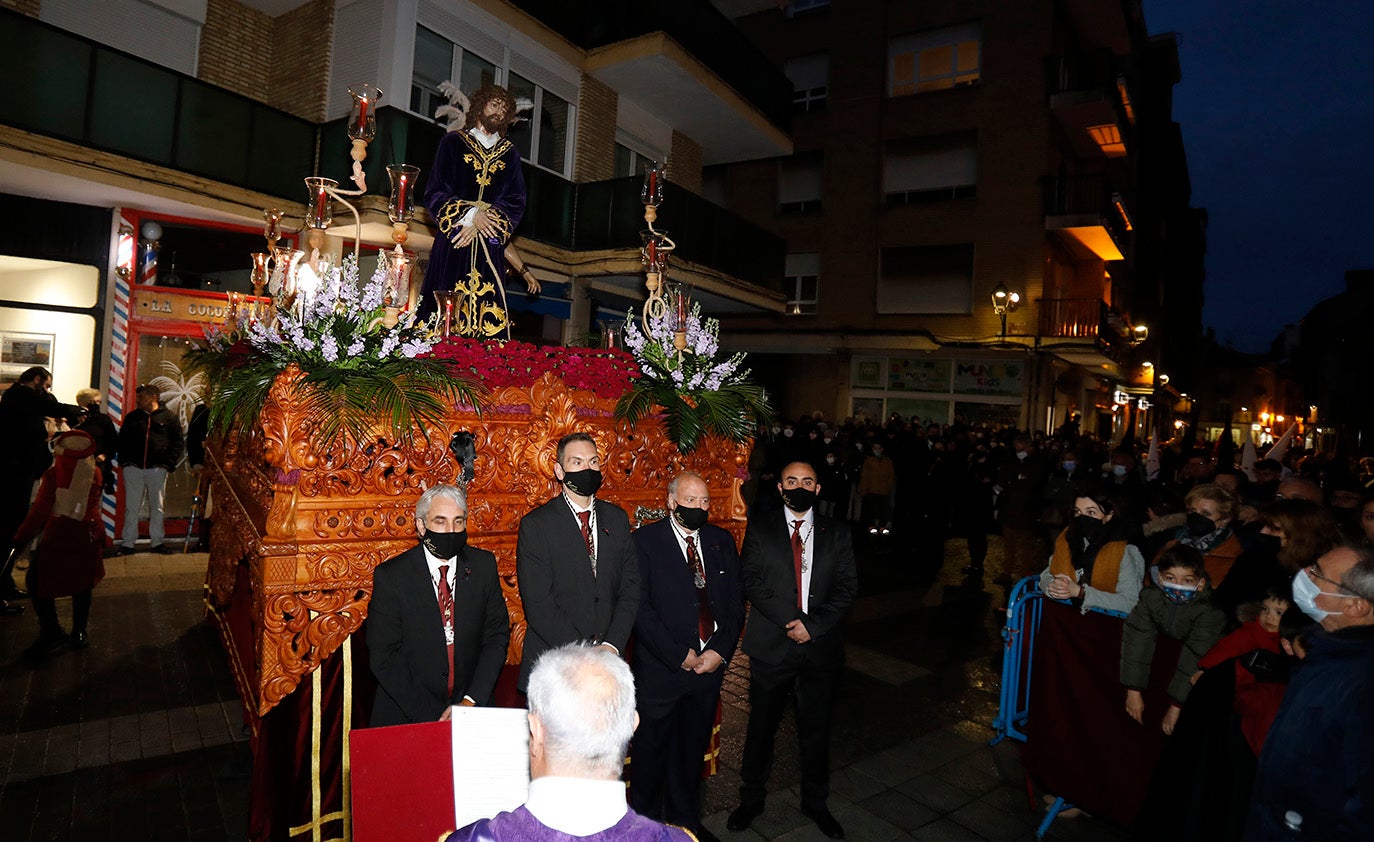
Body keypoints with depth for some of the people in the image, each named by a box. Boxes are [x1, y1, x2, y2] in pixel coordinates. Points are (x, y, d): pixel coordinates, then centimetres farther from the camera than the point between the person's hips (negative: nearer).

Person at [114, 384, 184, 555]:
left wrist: (168, 463, -7)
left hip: (157, 469, -2)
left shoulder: (169, 417, 3)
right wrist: (124, 461, 2)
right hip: (133, 469, 2)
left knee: (156, 506, 6)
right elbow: (122, 441, 15)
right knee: (131, 507, 2)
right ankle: (128, 543, 7)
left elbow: (179, 443, 2)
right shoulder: (131, 417, 11)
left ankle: (158, 542, 13)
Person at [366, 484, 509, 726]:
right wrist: (431, 716, -12)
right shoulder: (390, 576, -5)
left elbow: (497, 636, 5)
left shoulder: (484, 565, 2)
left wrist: (471, 701, -7)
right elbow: (383, 656, -6)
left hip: (472, 708, 1)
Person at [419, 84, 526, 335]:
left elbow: (516, 202, 7)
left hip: (490, 247, 2)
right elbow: (434, 192, 2)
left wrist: (482, 220, -8)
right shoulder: (453, 142, 11)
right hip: (453, 244, -2)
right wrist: (470, 214, -13)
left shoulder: (510, 154, 17)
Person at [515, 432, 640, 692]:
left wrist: (612, 646, -11)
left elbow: (630, 586, 3)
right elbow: (537, 603, -12)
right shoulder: (535, 524, -7)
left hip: (609, 659, 3)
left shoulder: (618, 518, 7)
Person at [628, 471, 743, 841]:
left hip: (710, 664, 4)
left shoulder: (722, 541, 5)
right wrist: (680, 655, -15)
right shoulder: (644, 541, -9)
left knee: (693, 748, 19)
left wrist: (721, 650, -6)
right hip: (659, 668, -4)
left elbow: (736, 600, 6)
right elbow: (640, 607, -14)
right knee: (651, 749, 11)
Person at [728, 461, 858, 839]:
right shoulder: (760, 529, 1)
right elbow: (751, 581, -8)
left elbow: (847, 586, 0)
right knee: (761, 727, 11)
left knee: (816, 730, 14)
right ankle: (752, 798, 31)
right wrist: (792, 620, -16)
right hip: (771, 647, -1)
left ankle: (815, 802, 34)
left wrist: (814, 625, -12)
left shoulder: (837, 534, 6)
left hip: (821, 647, 2)